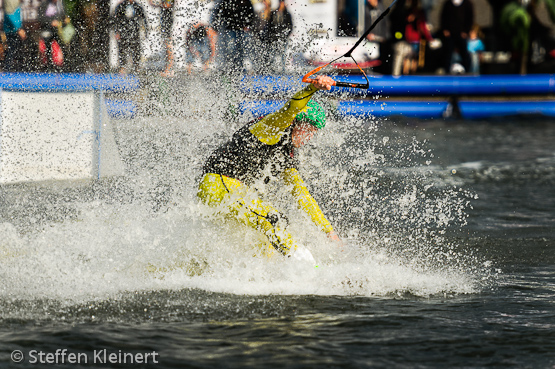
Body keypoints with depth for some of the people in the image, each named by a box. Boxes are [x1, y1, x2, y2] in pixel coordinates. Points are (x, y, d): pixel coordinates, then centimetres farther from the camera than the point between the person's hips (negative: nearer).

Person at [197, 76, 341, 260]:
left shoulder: (287, 155, 16)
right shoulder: (273, 128, -9)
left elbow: (302, 195, 22)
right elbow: (289, 110, -32)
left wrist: (328, 230, 19)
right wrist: (312, 87, -50)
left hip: (238, 192, 10)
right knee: (275, 223, -22)